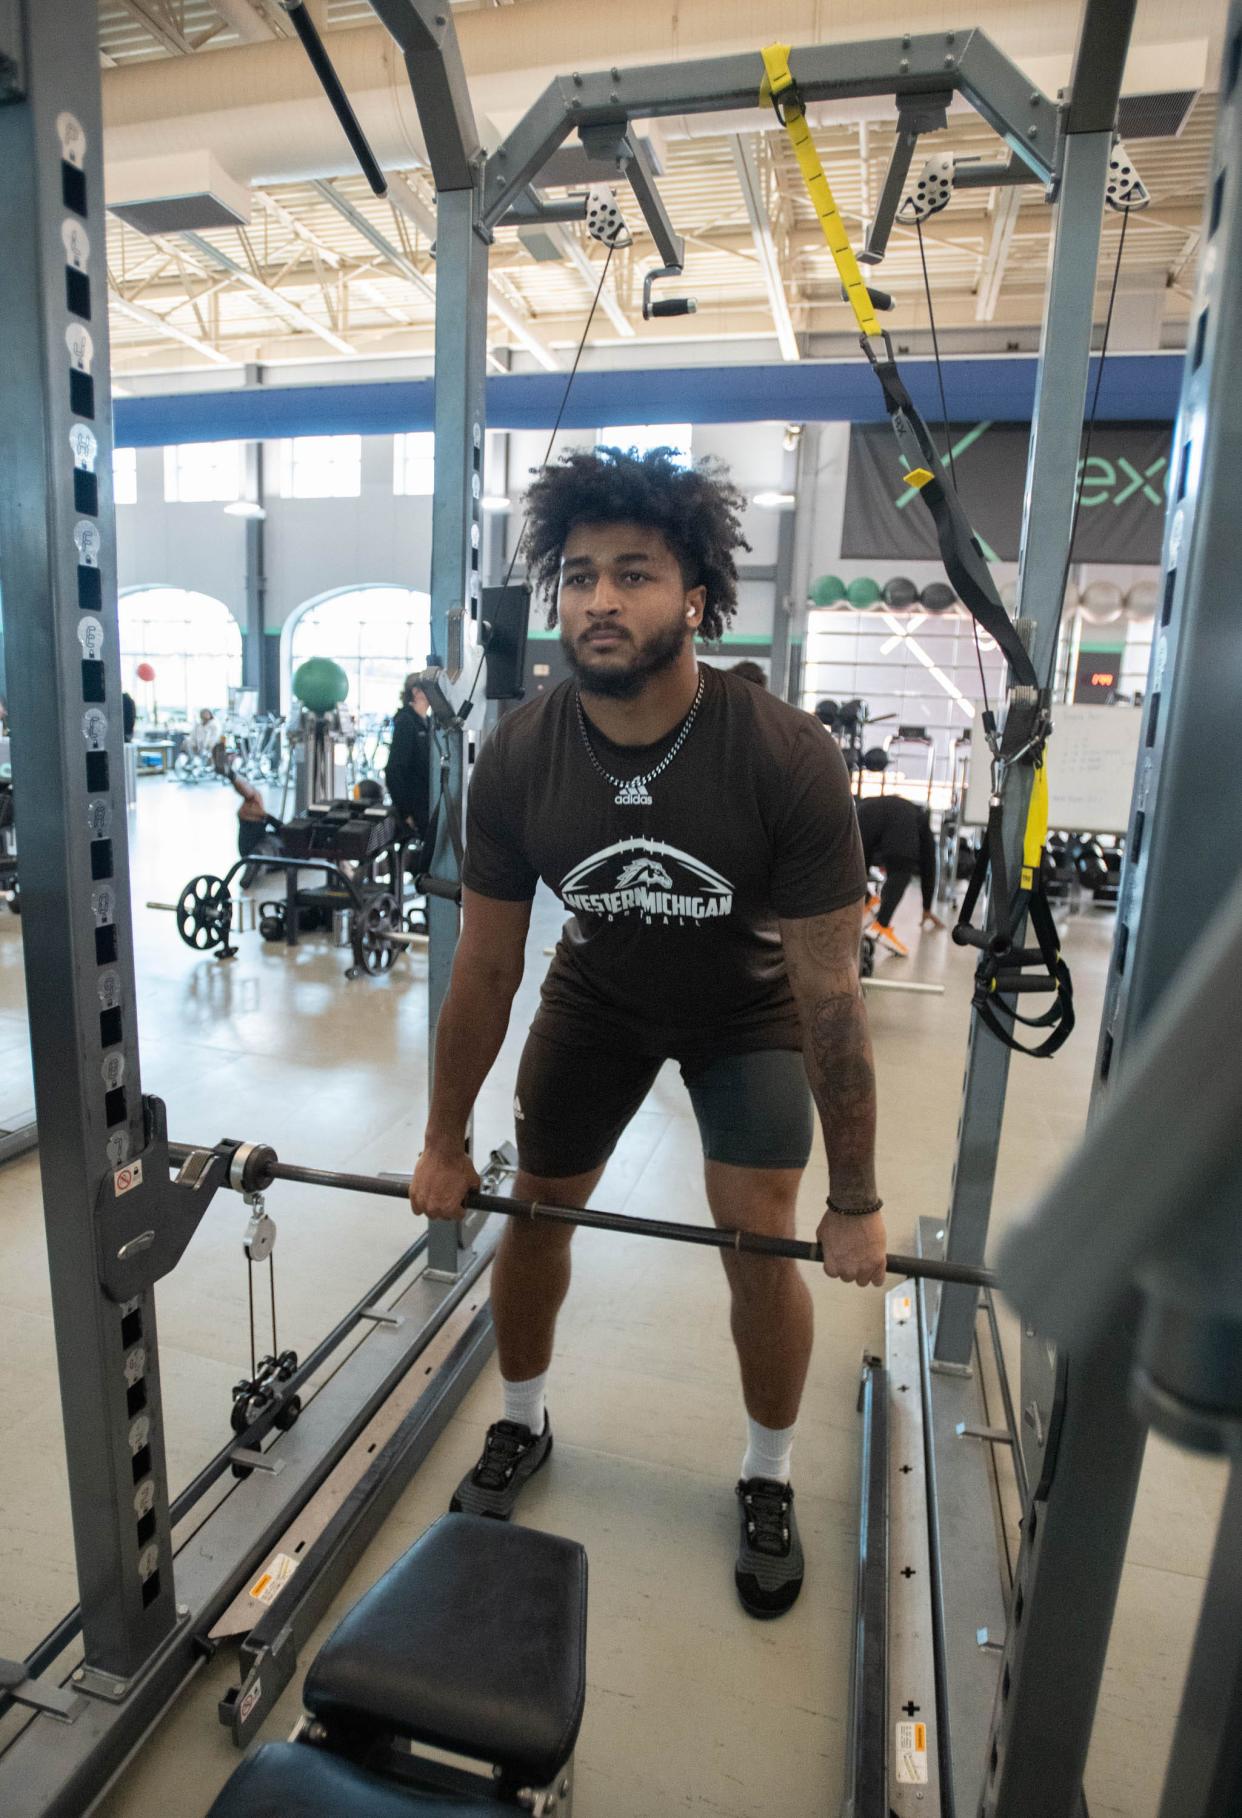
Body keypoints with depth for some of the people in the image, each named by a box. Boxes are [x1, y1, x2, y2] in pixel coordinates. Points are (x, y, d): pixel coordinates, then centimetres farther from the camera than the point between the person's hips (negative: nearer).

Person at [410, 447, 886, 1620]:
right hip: (599, 994, 3)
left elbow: (827, 996, -25)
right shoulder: (516, 760, -25)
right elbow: (485, 970, -13)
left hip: (747, 1008, -2)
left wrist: (854, 1203, -18)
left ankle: (767, 1483, 25)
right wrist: (444, 1144, -4)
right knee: (535, 1211, 8)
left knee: (760, 1245, -6)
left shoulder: (787, 761, -33)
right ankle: (520, 1429, 38)